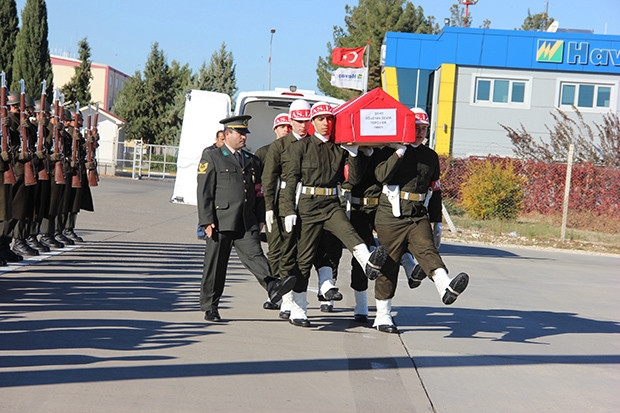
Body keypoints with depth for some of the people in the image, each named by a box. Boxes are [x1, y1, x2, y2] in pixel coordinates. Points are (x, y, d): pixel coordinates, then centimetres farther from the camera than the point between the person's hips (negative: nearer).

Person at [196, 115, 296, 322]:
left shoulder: (251, 160, 18)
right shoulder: (212, 157, 2)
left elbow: (258, 193, 20)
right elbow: (204, 192, -3)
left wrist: (260, 221, 13)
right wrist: (207, 221, -10)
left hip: (247, 223, 4)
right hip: (221, 221, -4)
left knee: (254, 254, -14)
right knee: (215, 265, 3)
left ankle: (273, 286, -33)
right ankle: (210, 307, 11)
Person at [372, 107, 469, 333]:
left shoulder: (431, 156, 15)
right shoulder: (391, 151, -1)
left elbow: (435, 191, 20)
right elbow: (382, 175, -20)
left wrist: (436, 222, 18)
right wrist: (400, 151, -19)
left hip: (419, 216, 3)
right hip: (391, 215, -3)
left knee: (427, 250, -21)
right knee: (388, 265, 2)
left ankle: (446, 286, -47)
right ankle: (382, 316, 12)